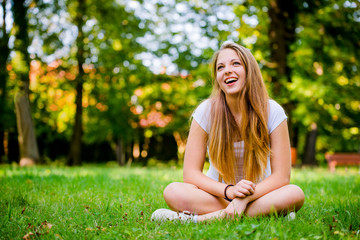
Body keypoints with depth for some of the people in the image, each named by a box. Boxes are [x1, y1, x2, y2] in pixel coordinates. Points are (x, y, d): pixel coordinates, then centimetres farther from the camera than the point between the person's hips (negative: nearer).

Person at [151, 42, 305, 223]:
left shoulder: (272, 111, -10)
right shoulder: (206, 111, -9)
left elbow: (281, 176, -13)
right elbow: (191, 173, -12)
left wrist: (244, 199, -30)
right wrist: (228, 190, -30)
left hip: (257, 195, 0)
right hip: (217, 195, 0)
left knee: (295, 194, -32)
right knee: (173, 192, -30)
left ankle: (201, 219, -31)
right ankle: (267, 213, -26)